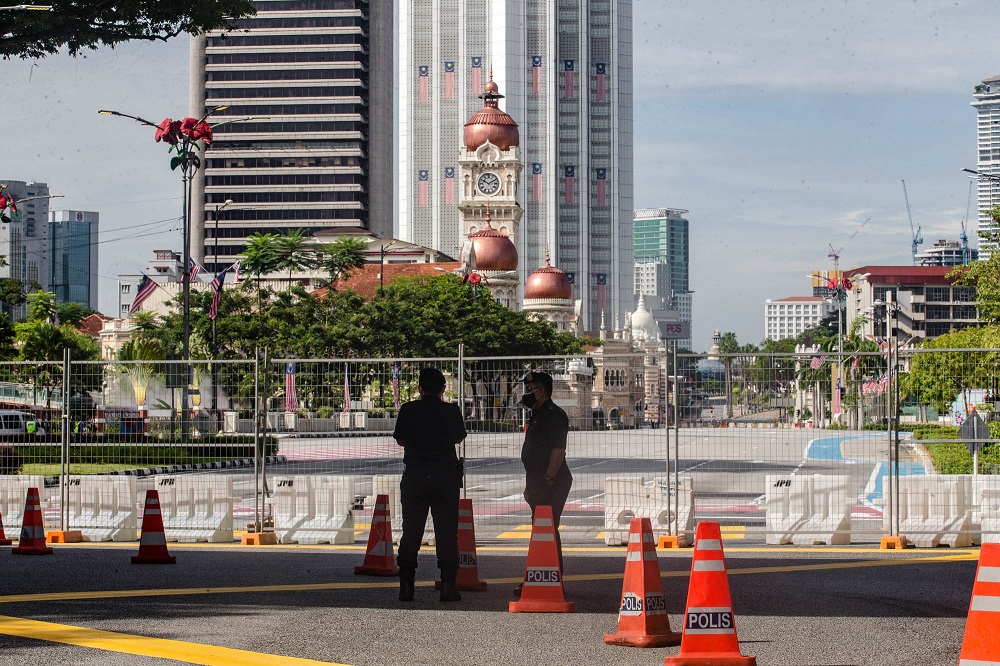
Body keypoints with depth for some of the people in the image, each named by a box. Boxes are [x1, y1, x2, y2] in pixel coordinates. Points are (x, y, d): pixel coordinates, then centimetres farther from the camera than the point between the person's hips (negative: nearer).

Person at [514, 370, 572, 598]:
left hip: (552, 483, -11)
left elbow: (558, 450, -20)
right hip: (539, 481, 11)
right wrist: (530, 485, 24)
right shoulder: (537, 415, 20)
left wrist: (548, 480, -24)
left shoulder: (553, 415, -12)